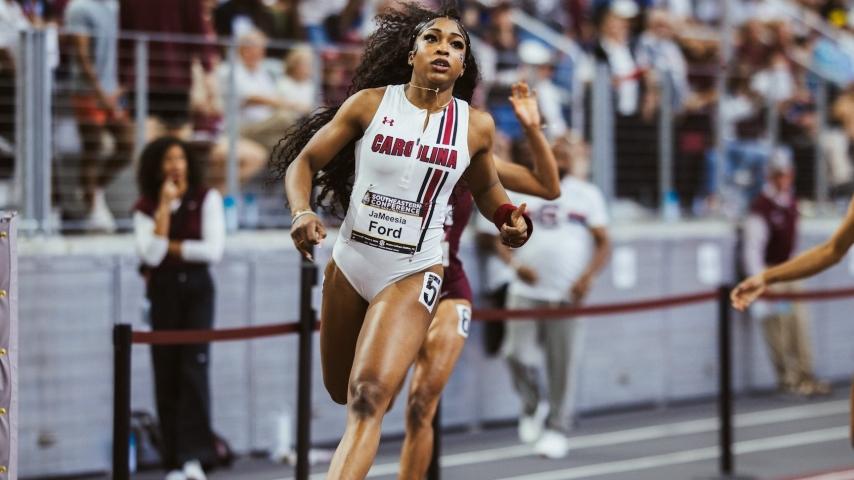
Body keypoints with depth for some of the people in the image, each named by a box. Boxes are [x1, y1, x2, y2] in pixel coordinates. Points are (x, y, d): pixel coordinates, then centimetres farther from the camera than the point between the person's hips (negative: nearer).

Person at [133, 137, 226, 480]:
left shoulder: (207, 198, -1)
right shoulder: (146, 207, 1)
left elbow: (214, 250, -9)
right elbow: (150, 254, -14)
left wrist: (169, 247, -7)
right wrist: (165, 206, -15)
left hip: (197, 287, -1)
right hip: (164, 290, 2)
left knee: (194, 367, -12)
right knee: (166, 373, 0)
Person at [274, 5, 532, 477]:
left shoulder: (476, 126, -3)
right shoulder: (370, 103, -6)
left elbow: (485, 188, 17)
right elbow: (304, 161, 0)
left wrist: (510, 220, -6)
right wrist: (301, 213, -20)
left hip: (413, 275, -2)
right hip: (349, 264, 2)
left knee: (368, 398, -21)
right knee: (340, 391, 19)